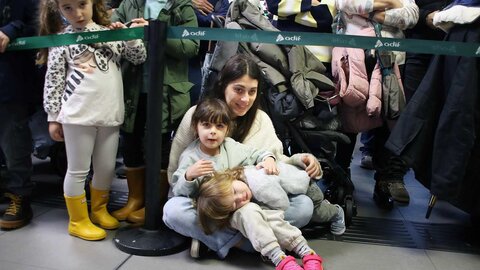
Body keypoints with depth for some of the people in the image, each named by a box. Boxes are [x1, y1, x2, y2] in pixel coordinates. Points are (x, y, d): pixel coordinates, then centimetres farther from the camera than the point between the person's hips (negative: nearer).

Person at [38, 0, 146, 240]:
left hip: (110, 114, 4)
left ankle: (99, 210, 35)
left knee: (106, 168, 13)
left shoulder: (111, 32, 11)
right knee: (78, 170, 4)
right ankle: (78, 220, 21)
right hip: (78, 114, -4)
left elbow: (140, 57, 12)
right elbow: (53, 81, 0)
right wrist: (53, 117, -1)